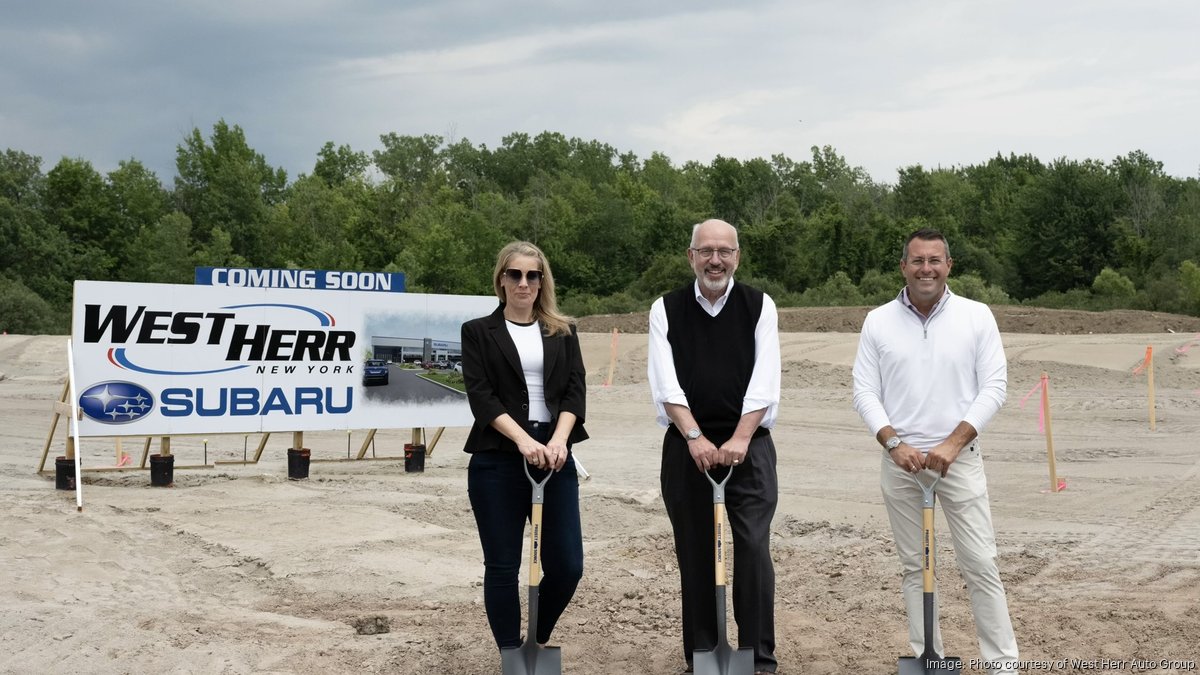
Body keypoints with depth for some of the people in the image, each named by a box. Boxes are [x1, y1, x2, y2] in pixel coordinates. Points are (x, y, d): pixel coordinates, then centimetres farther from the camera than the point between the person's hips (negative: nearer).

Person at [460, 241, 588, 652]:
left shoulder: (562, 332, 12)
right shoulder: (478, 332, 4)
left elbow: (575, 390, 3)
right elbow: (481, 396, -6)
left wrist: (559, 439, -15)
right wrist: (524, 440, -19)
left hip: (554, 458, 3)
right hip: (497, 461, -2)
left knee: (567, 565, 0)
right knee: (503, 567, 2)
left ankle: (537, 642, 26)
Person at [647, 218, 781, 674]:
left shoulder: (759, 306, 3)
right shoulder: (666, 309, 4)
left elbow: (764, 379, -7)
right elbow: (665, 381, -6)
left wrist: (740, 439, -18)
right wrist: (695, 437, -18)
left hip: (748, 445, -1)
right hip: (687, 446, 1)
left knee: (754, 549, -6)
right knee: (695, 554, 6)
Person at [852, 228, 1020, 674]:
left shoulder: (977, 316, 0)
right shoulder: (878, 321, 3)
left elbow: (994, 386, -4)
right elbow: (865, 391, 0)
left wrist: (953, 443, -14)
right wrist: (893, 443, -14)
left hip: (959, 458, -1)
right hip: (901, 461, 2)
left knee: (980, 565, -2)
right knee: (914, 566, 8)